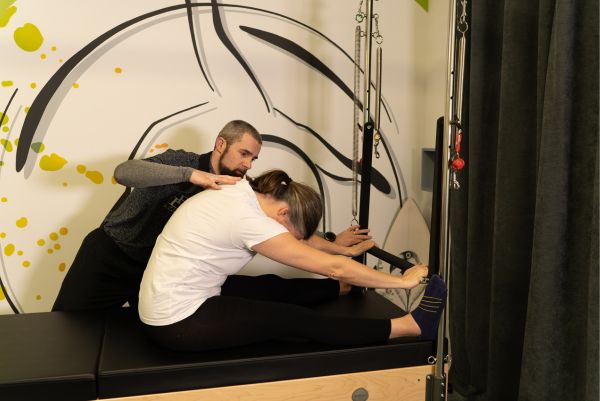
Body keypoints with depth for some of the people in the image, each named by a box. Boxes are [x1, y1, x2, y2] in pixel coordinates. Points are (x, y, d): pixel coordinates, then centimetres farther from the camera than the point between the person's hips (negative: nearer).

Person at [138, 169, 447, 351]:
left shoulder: (244, 194, 1)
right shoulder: (249, 221, -25)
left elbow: (296, 237, 19)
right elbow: (334, 268, -21)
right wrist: (402, 281, -12)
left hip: (173, 301, 9)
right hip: (180, 323, -9)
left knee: (274, 288, 16)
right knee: (297, 320, -8)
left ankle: (349, 286, 38)